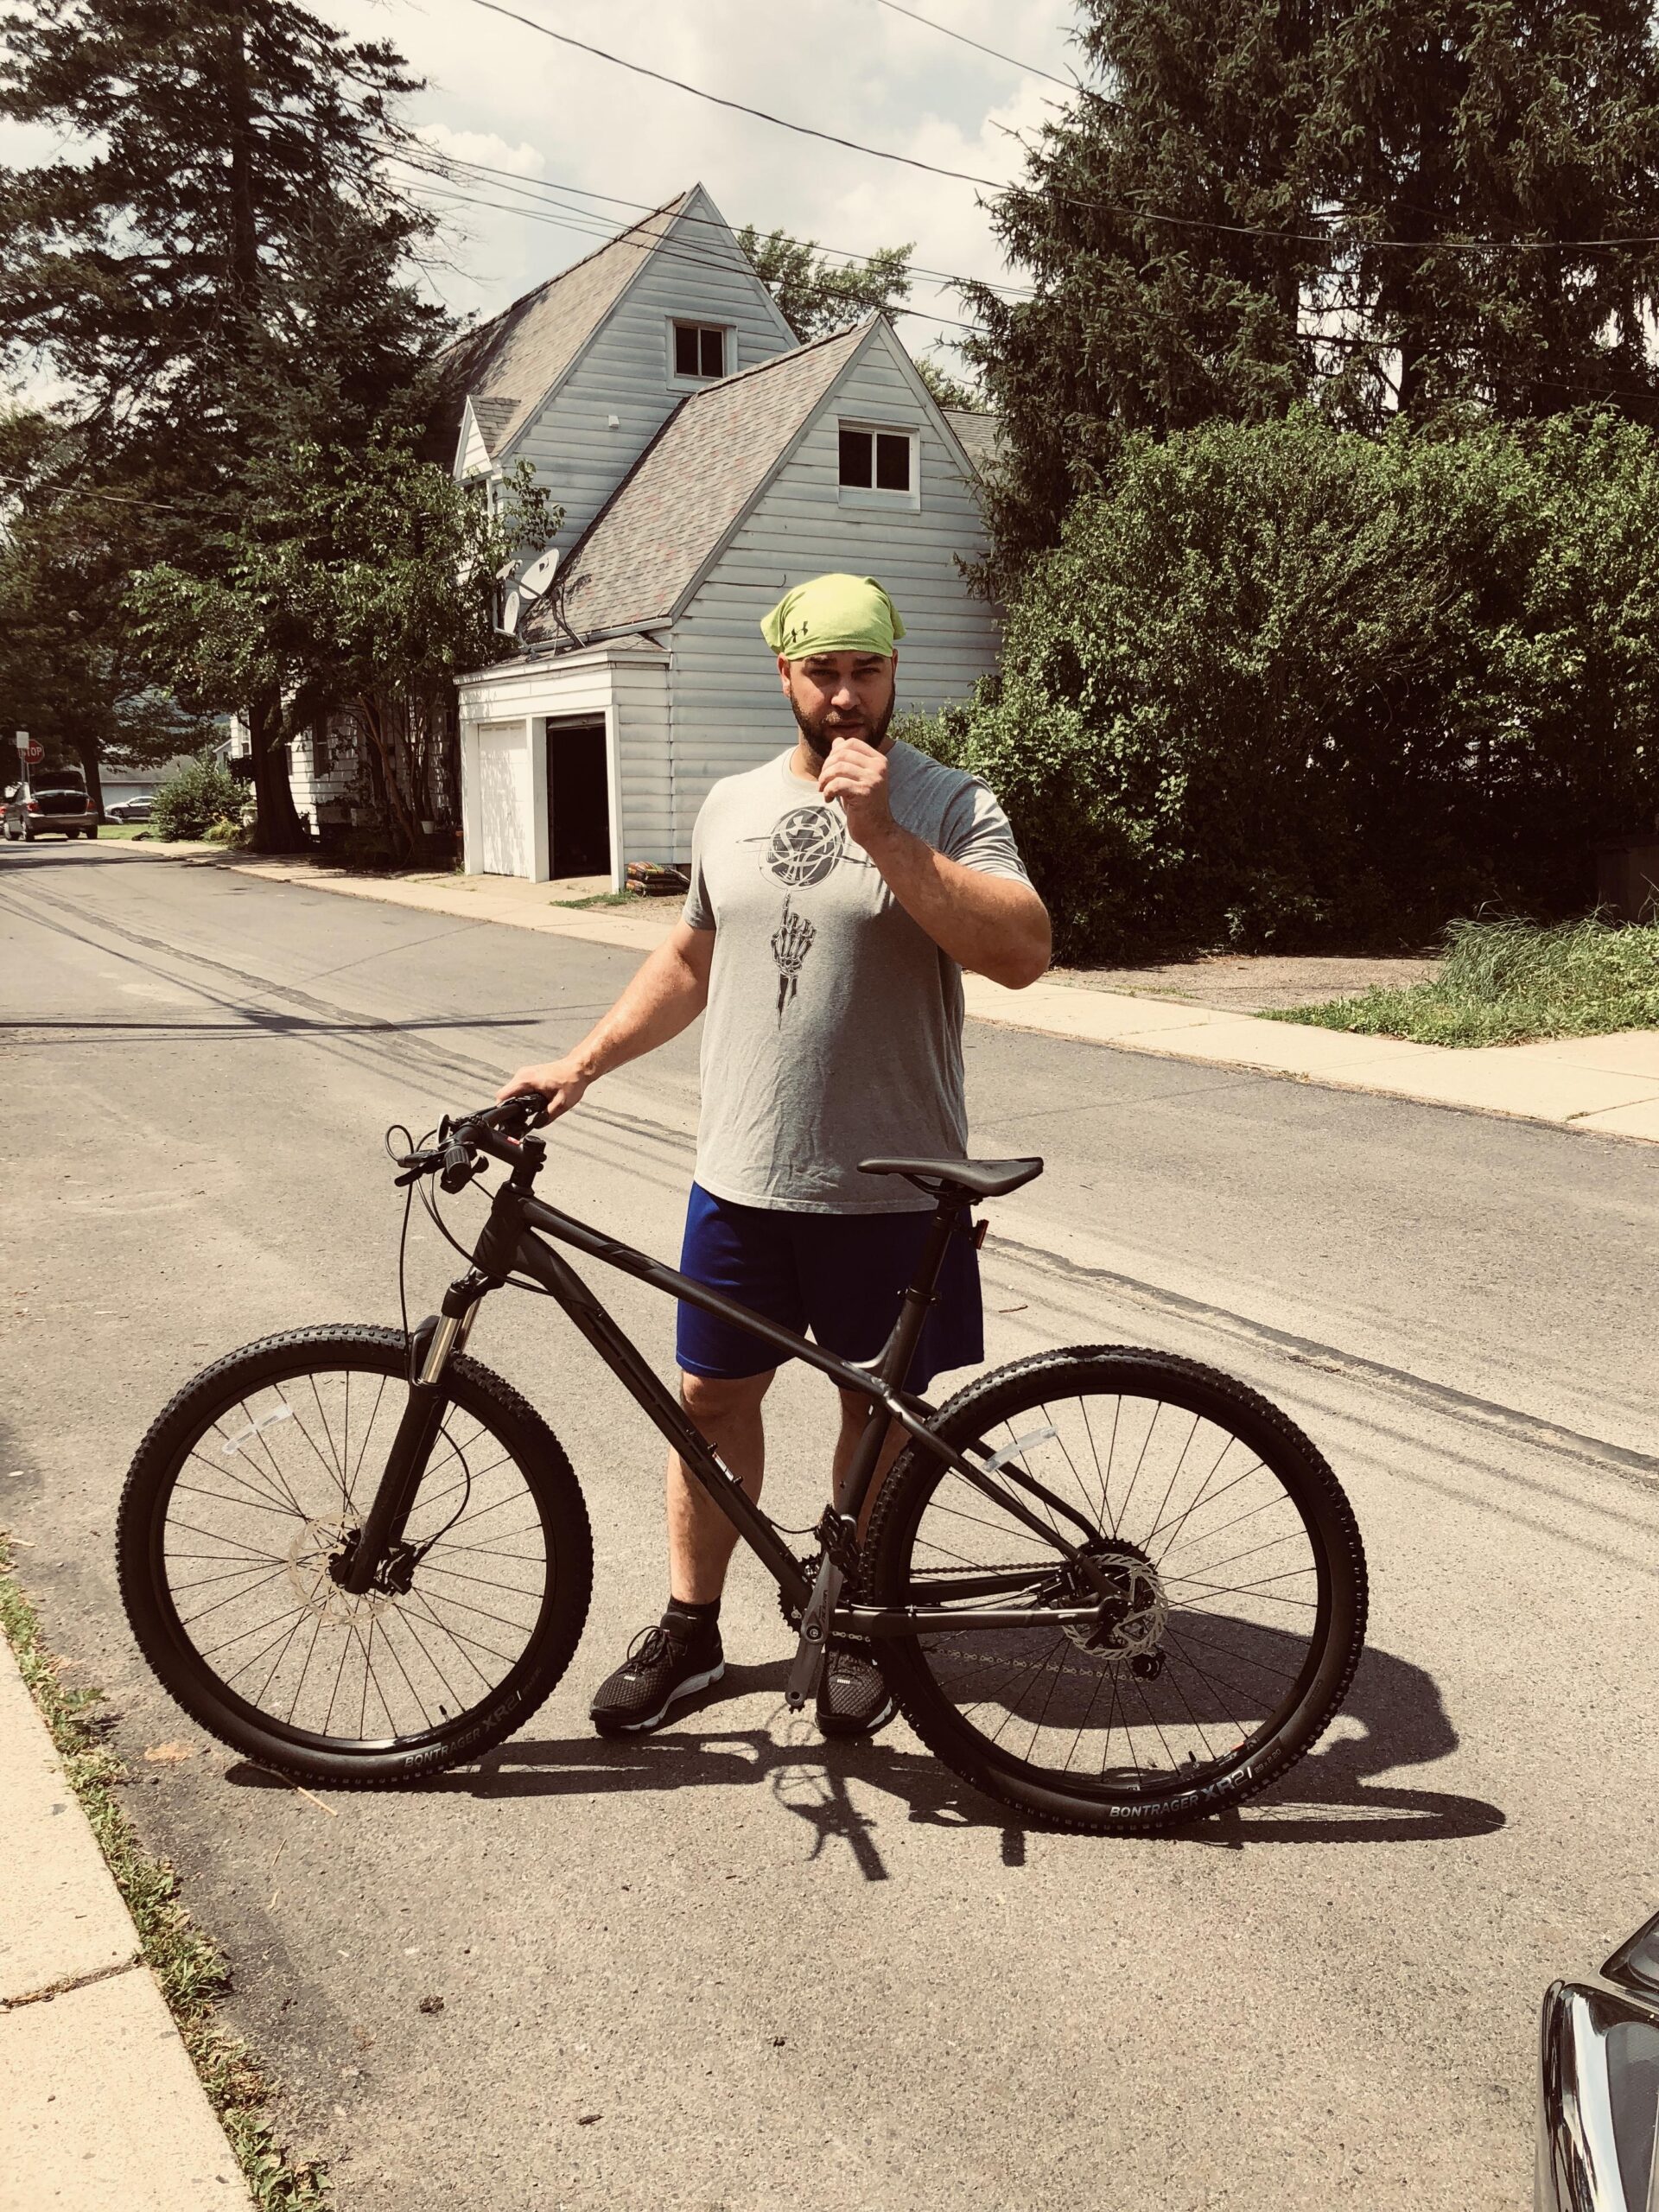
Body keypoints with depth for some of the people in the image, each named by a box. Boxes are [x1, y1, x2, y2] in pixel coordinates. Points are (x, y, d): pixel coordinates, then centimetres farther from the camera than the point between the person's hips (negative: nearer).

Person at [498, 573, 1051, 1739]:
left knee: (879, 1407, 11)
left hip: (890, 1189, -4)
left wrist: (883, 834, -28)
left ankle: (860, 1629, 30)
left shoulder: (947, 805, -7)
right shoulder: (732, 805, 9)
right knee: (712, 1395, 11)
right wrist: (581, 1063, 11)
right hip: (741, 1178, 4)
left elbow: (1023, 951, -23)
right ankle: (690, 1629, 29)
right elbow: (690, 960, 20)